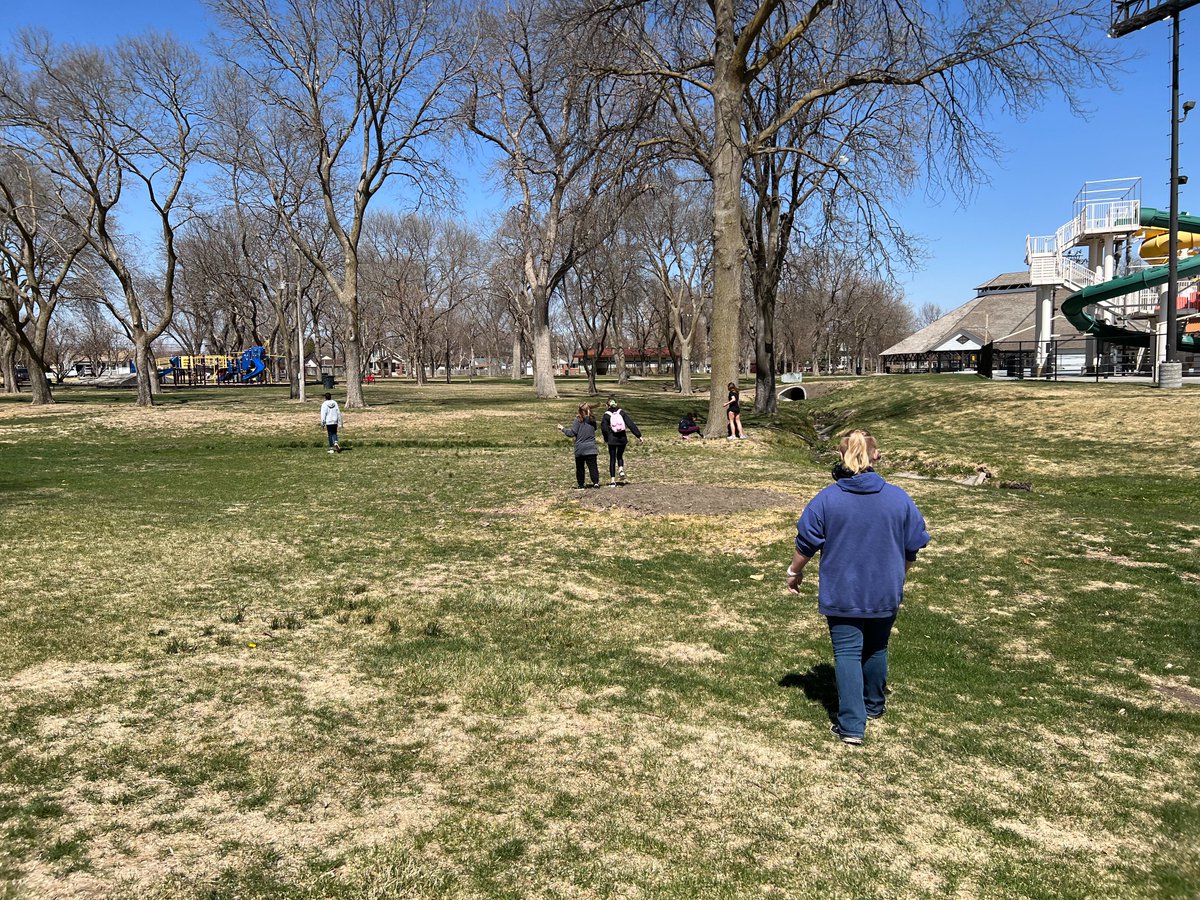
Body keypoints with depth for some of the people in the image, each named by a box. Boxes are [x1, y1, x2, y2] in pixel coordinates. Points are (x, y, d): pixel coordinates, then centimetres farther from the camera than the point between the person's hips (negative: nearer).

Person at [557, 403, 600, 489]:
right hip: (591, 448, 2)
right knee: (593, 466, 1)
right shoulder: (593, 420, 2)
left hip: (580, 449, -2)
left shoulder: (578, 420, -11)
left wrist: (563, 429, 3)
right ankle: (596, 482, -13)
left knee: (580, 467, 10)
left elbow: (572, 433, -12)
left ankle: (581, 485, 15)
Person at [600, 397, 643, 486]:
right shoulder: (622, 413, 0)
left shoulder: (606, 415, -4)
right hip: (622, 439, 2)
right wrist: (639, 435, -4)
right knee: (620, 456, 22)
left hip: (612, 440, -2)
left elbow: (604, 428, -9)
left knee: (612, 459, 6)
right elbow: (631, 424, -4)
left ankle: (612, 480, 1)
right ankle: (621, 470, -5)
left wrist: (606, 439, 8)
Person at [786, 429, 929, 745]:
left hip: (841, 593, -2)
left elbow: (806, 544, -5)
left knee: (847, 653, 4)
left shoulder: (826, 499, -11)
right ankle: (873, 706, 40)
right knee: (876, 649, 21)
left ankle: (852, 725, -2)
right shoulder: (899, 498, -6)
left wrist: (795, 572, 12)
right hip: (885, 593, 3)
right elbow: (912, 548, 2)